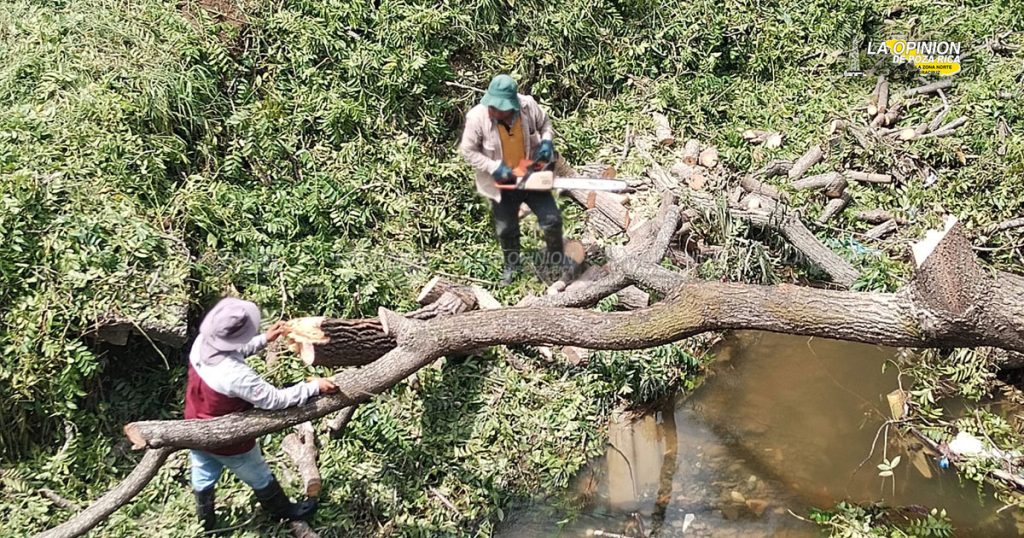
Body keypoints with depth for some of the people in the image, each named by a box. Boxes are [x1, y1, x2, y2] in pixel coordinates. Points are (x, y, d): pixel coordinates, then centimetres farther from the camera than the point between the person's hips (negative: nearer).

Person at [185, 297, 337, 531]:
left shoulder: (202, 342, -21)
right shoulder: (236, 375, -43)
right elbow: (275, 400, -31)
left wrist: (264, 340, 2)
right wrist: (313, 387, -24)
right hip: (227, 442, -6)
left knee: (203, 479, 30)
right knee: (261, 479, 23)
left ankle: (205, 525, 54)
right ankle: (285, 511, 50)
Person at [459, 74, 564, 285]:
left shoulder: (528, 106, -19)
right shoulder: (477, 117, -25)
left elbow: (545, 124, 2)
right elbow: (467, 150, -15)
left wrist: (546, 142, -17)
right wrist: (494, 168, -24)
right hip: (502, 183, -1)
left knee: (552, 220, 1)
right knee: (506, 229, 14)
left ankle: (556, 259, 30)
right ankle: (511, 265, 43)